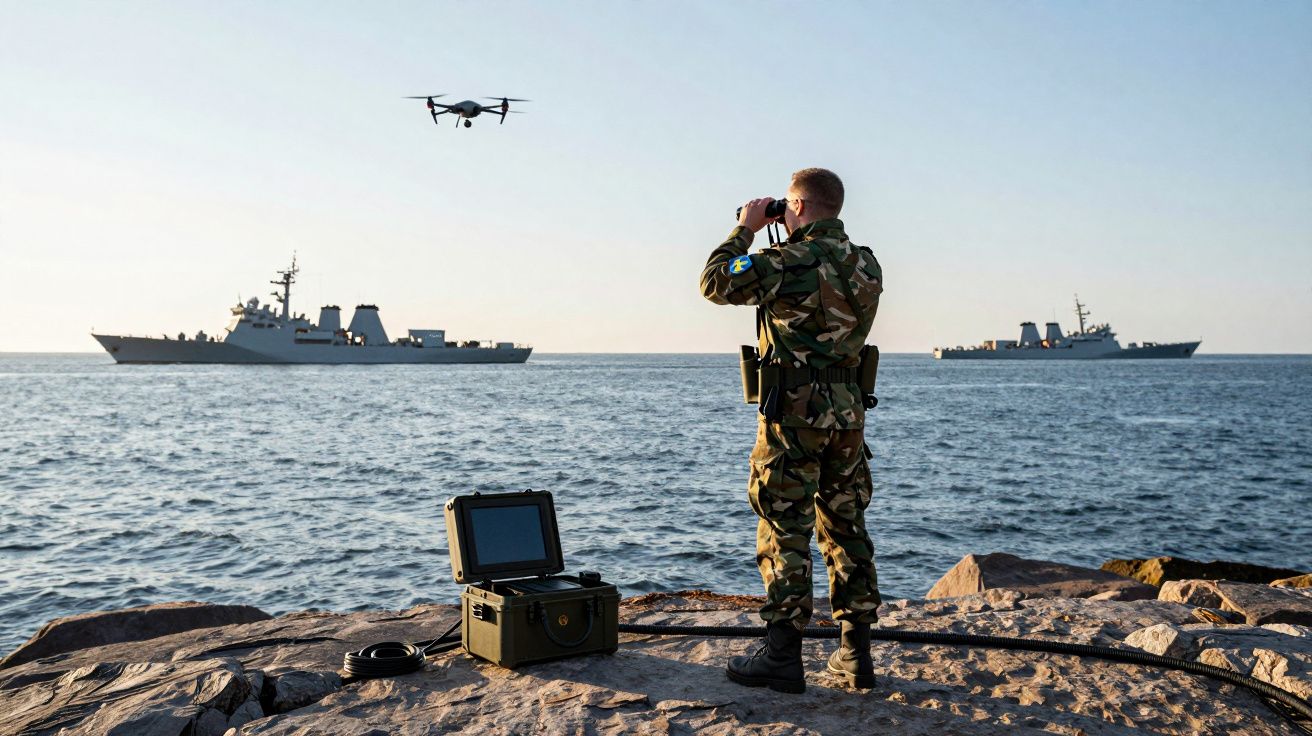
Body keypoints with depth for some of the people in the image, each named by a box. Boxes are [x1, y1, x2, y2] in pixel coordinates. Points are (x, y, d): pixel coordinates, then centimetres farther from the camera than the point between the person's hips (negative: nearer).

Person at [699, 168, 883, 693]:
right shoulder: (866, 266, 8)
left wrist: (745, 229, 5)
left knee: (786, 532, 0)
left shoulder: (789, 261, -14)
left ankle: (782, 658, 5)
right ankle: (856, 654, 17)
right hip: (848, 407, 7)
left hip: (793, 411, -7)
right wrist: (783, 242, 23)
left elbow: (715, 283, -7)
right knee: (845, 528, 12)